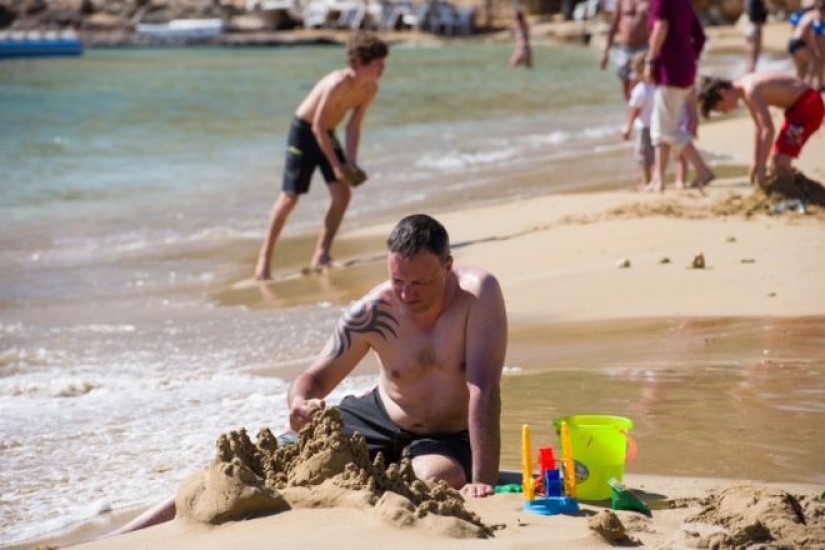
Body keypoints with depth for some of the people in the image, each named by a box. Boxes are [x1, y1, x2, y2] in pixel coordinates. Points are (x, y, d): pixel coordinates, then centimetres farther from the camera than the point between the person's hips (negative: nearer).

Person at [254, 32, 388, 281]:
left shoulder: (370, 89, -8)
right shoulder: (339, 83, -31)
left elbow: (353, 127, 1)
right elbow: (318, 125, -27)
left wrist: (351, 162, -10)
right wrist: (335, 165, -24)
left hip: (327, 135, 7)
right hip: (304, 131, -7)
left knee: (342, 194, -5)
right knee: (289, 198, -5)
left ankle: (321, 254, 4)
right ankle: (264, 258, 5)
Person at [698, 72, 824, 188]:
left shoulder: (751, 91, -21)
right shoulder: (745, 88, 9)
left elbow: (768, 130, -28)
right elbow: (760, 128, 17)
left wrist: (761, 167, -23)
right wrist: (756, 162, 18)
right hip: (798, 105, 10)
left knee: (780, 162, -13)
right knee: (775, 160, 15)